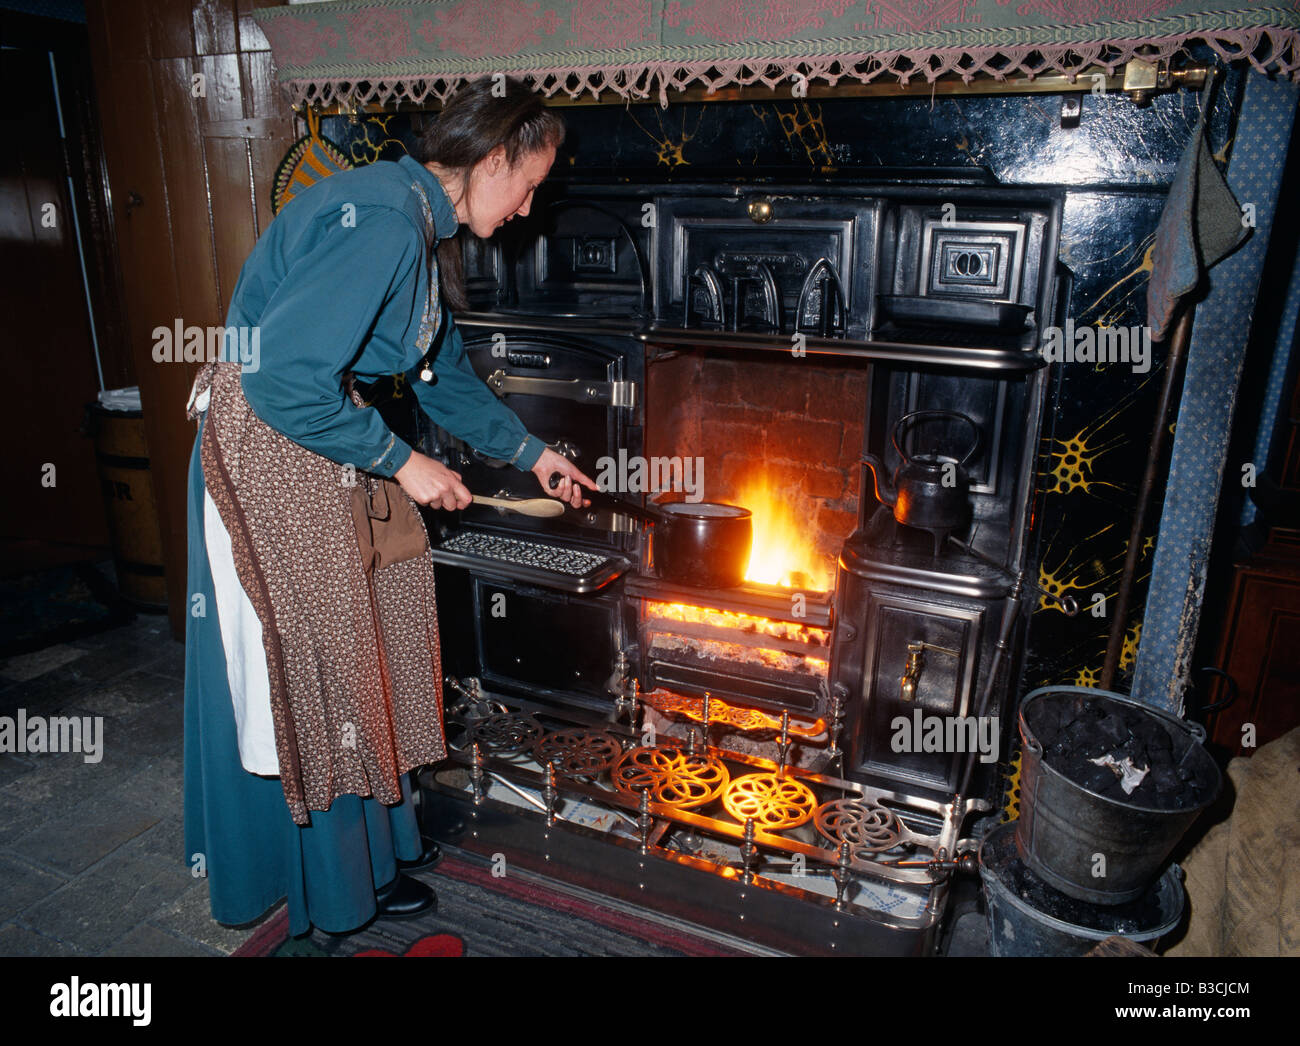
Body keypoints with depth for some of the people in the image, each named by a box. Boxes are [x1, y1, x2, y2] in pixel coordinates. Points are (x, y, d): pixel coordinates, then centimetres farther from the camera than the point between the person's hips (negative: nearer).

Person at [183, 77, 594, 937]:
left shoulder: (423, 225, 9)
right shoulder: (383, 220, -24)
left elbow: (444, 371, 19)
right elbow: (284, 379, -29)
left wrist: (531, 453, 23)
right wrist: (402, 463, -19)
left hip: (316, 435, 10)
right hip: (270, 450, -10)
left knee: (358, 649, 17)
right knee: (310, 665, 4)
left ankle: (377, 831, 38)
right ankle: (343, 885, 26)